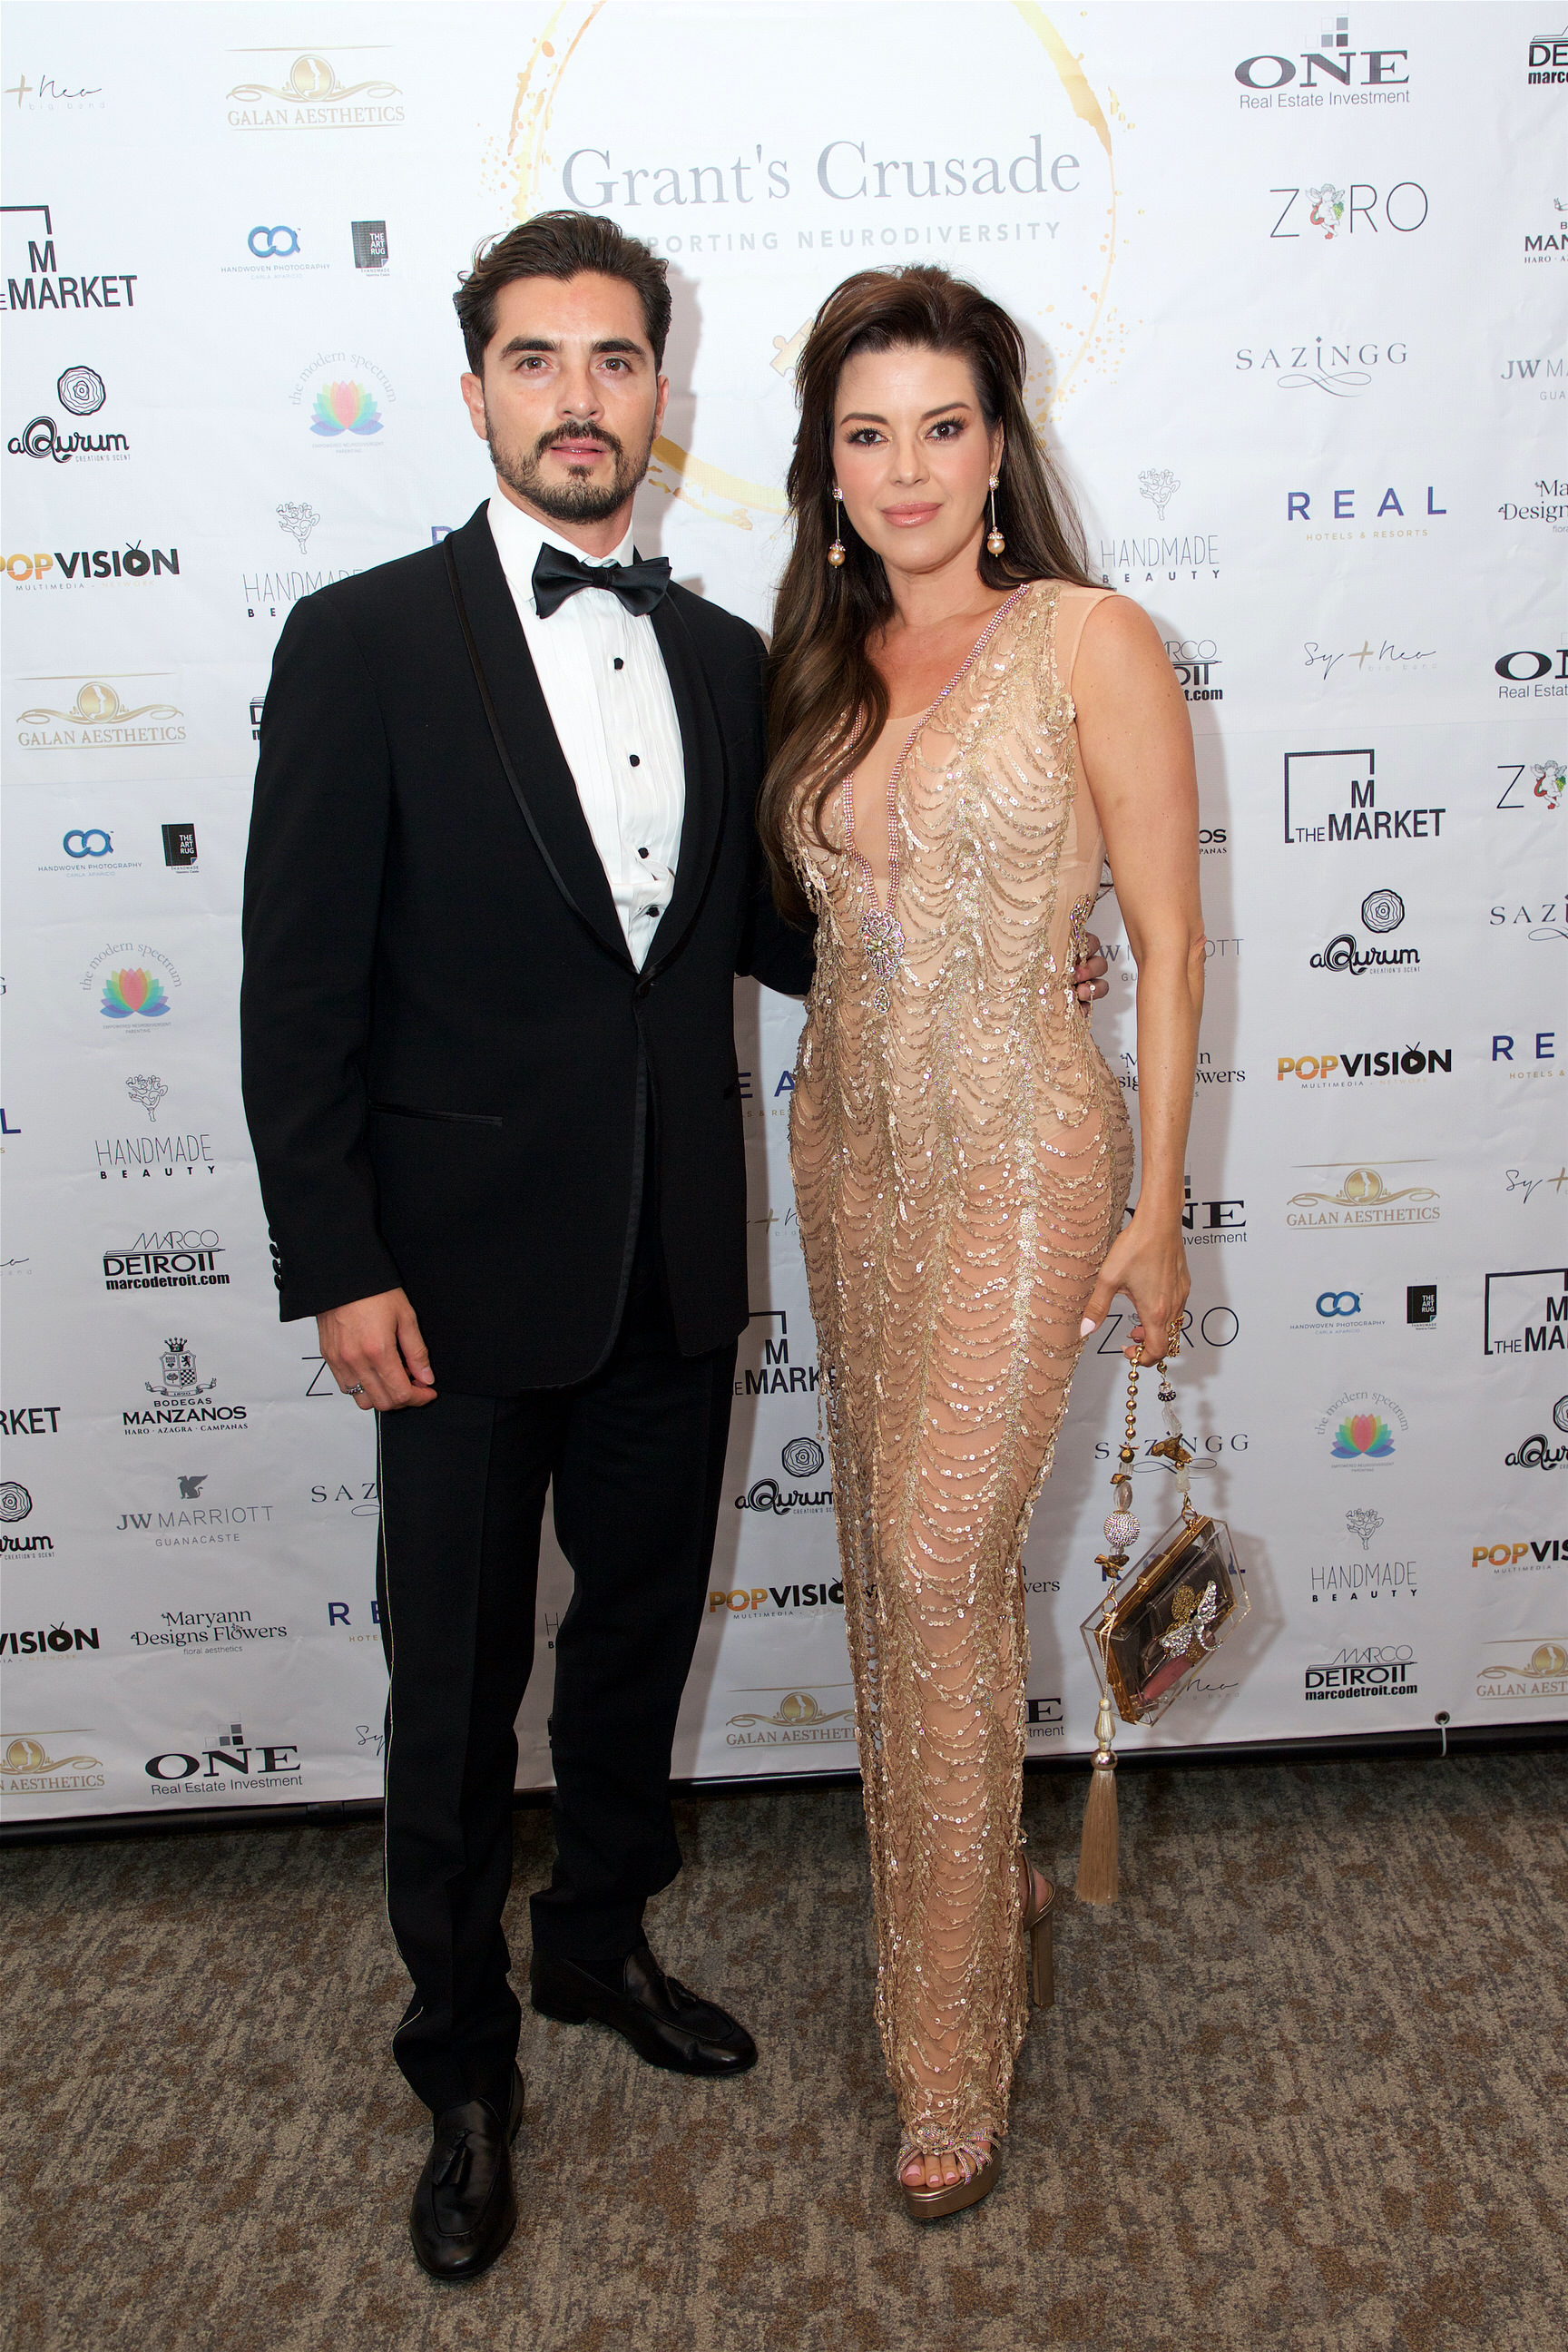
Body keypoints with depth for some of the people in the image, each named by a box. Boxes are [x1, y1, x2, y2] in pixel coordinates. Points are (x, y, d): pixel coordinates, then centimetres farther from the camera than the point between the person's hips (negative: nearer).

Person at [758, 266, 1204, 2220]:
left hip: (1017, 1149, -6)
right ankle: (979, 1883, 36)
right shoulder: (823, 666, 9)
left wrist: (1159, 1204, -9)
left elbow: (1167, 938, -8)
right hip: (846, 1136, 6)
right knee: (889, 1555, 12)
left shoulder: (1088, 642, -8)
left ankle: (951, 2057, 11)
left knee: (940, 1563, -7)